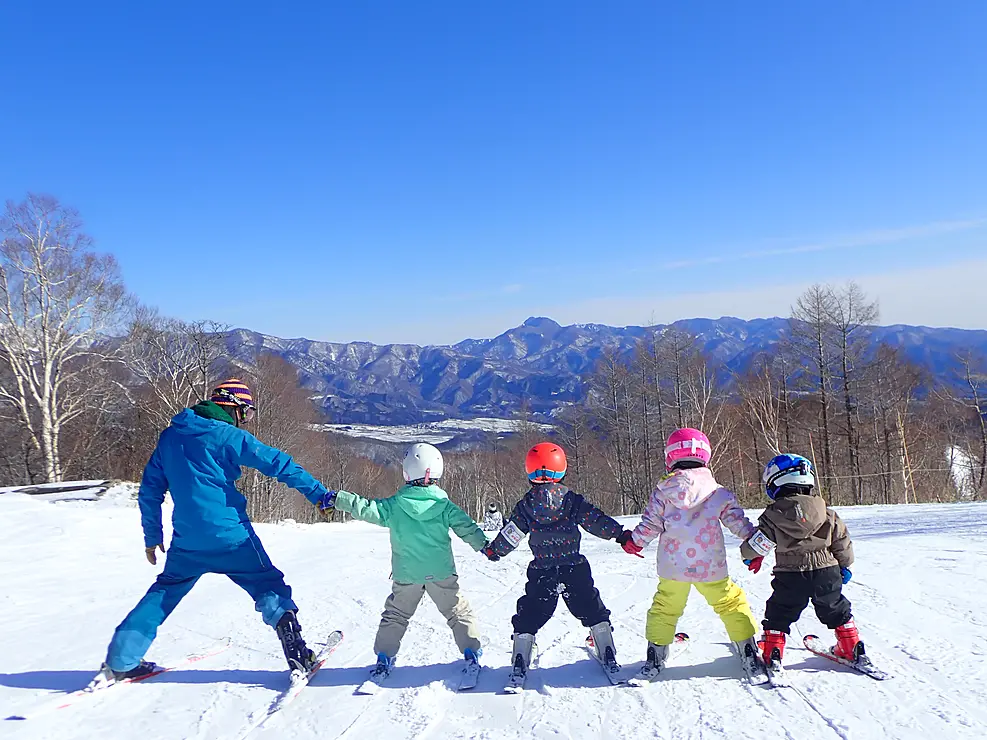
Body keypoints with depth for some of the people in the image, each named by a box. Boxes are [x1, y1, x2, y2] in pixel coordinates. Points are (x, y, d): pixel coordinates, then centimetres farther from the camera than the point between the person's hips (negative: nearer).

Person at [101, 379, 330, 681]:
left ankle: (120, 660, 24)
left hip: (186, 540, 5)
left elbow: (149, 490, 16)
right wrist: (319, 494, -14)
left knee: (164, 591, 25)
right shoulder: (228, 436, -8)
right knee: (269, 586, 7)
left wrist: (152, 536, 24)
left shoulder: (170, 436, 11)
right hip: (230, 537, -5)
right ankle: (295, 649, -5)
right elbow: (278, 464, -14)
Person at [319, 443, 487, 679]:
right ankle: (471, 652, 13)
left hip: (406, 575, 1)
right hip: (442, 573, 0)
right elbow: (467, 527, -3)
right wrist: (485, 546, 8)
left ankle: (384, 659, 17)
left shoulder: (394, 506, -7)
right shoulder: (445, 506, -6)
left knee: (395, 615, 18)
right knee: (458, 611, 15)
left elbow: (364, 508, -6)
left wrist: (335, 499, 2)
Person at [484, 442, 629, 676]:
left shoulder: (525, 505, -2)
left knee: (530, 615, 12)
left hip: (541, 573, 1)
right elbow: (596, 521, -7)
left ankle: (520, 662, 12)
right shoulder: (572, 500, -4)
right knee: (592, 610, 15)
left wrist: (492, 551, 18)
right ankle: (608, 654, 18)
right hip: (574, 568, 0)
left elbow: (509, 537, 2)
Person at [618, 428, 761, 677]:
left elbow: (650, 525, -2)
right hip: (711, 568, -1)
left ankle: (655, 658, 19)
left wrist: (633, 541, 15)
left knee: (664, 608, 16)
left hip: (672, 567, 1)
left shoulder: (662, 491, -3)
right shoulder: (719, 493, -2)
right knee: (731, 604, 16)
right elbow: (738, 521, 3)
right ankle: (748, 653, 19)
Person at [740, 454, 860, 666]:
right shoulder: (827, 514, 0)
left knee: (779, 613, 13)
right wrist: (845, 566, 24)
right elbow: (843, 543, 8)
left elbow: (755, 544, -6)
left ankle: (772, 653, 12)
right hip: (827, 572, 3)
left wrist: (750, 556, 16)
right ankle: (852, 647, 30)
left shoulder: (773, 516, -10)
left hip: (790, 578, -3)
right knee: (836, 610, 24)